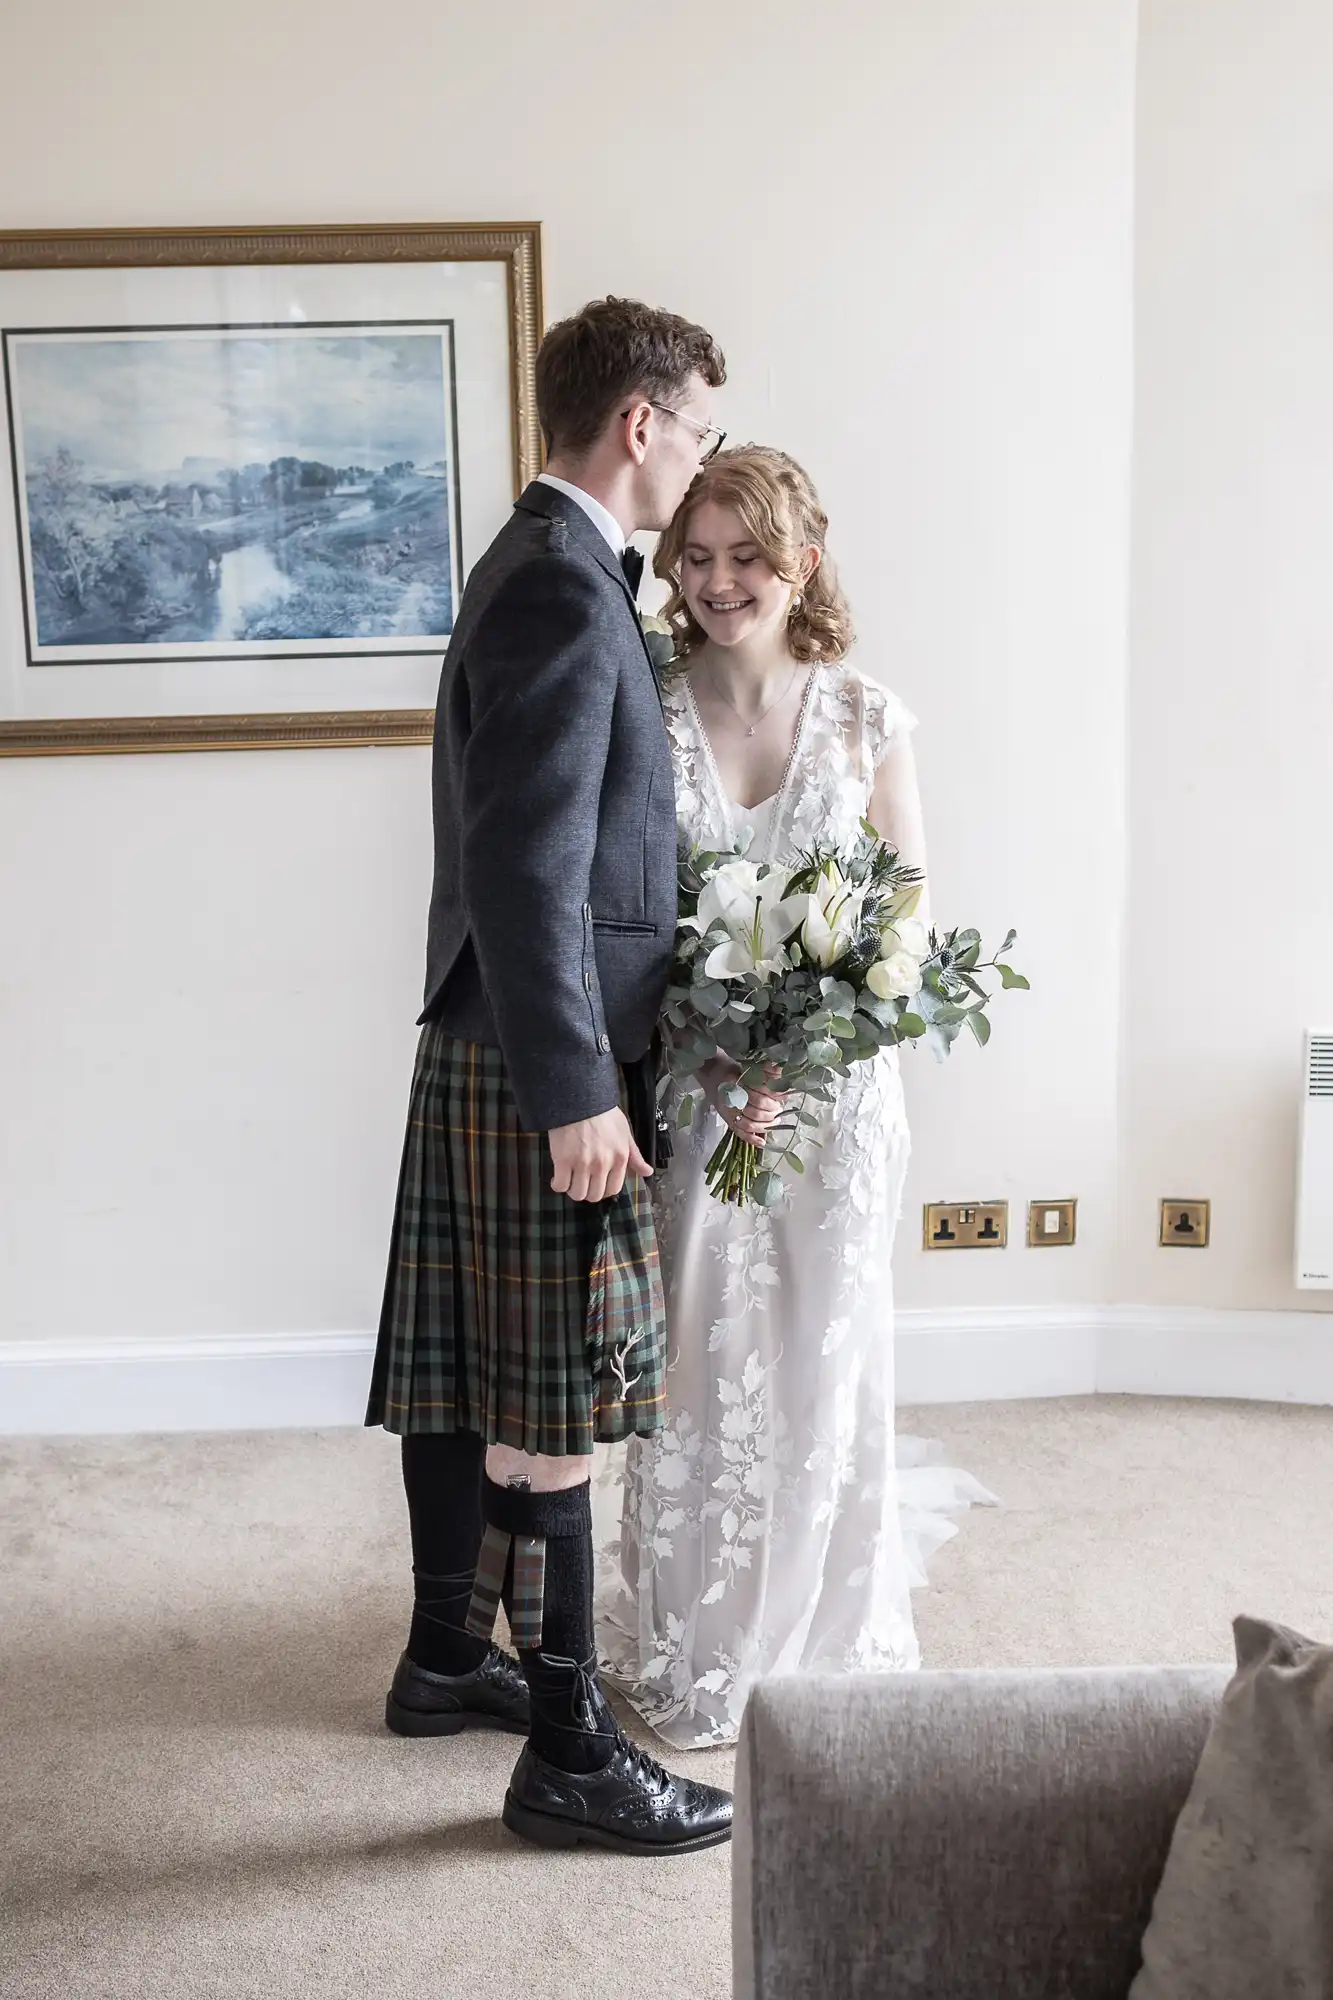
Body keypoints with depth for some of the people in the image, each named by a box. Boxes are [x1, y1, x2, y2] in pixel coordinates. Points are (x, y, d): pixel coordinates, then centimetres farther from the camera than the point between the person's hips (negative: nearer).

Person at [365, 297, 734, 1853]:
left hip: (486, 1054, 10)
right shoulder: (564, 586, -17)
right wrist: (575, 1094, -22)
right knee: (550, 1409, -2)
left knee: (464, 1376, 18)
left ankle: (446, 1657, 34)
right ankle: (566, 1752, 10)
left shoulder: (539, 569, 16)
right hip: (542, 1072, -10)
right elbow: (532, 867, -23)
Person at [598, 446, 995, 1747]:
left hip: (837, 1086, 1)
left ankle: (826, 1632, 31)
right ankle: (695, 1645, 25)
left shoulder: (867, 716, -2)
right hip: (688, 1085, 0)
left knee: (827, 1352, 9)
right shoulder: (647, 715, -3)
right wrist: (713, 1067, -17)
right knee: (698, 1359, 5)